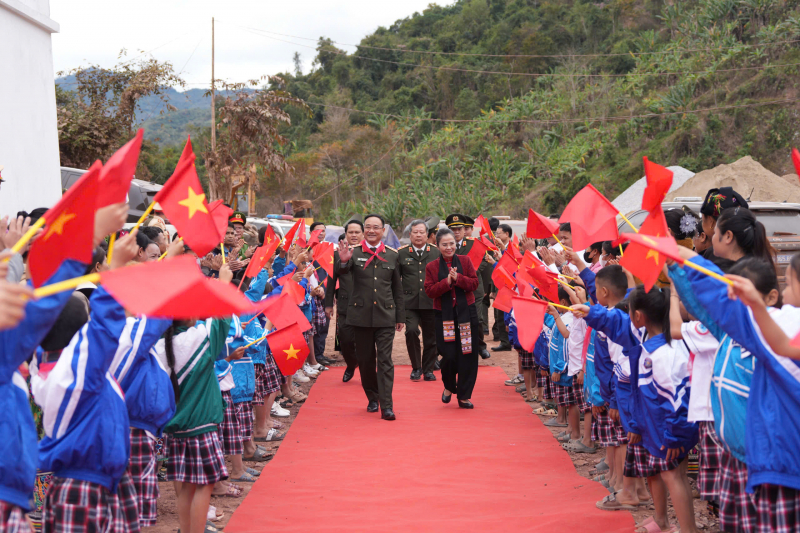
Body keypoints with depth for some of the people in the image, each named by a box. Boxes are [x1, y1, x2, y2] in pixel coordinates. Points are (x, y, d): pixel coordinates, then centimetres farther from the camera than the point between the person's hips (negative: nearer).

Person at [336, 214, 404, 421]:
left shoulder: (392, 255, 7)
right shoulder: (354, 253, 2)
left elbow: (397, 289, 11)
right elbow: (340, 272, -17)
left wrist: (400, 316, 9)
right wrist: (343, 262, -40)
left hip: (385, 316, 0)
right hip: (361, 315, 0)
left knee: (385, 360, -5)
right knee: (365, 360, 9)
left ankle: (386, 406, -7)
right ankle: (372, 398, 26)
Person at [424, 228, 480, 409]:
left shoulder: (465, 262, 6)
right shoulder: (432, 267, 4)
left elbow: (474, 283, -2)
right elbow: (430, 291, -4)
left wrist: (458, 278, -17)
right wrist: (447, 281, -18)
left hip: (466, 313, 1)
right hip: (444, 316, -1)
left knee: (467, 355, 0)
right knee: (449, 355, -7)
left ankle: (464, 396, 10)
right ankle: (449, 387, 23)